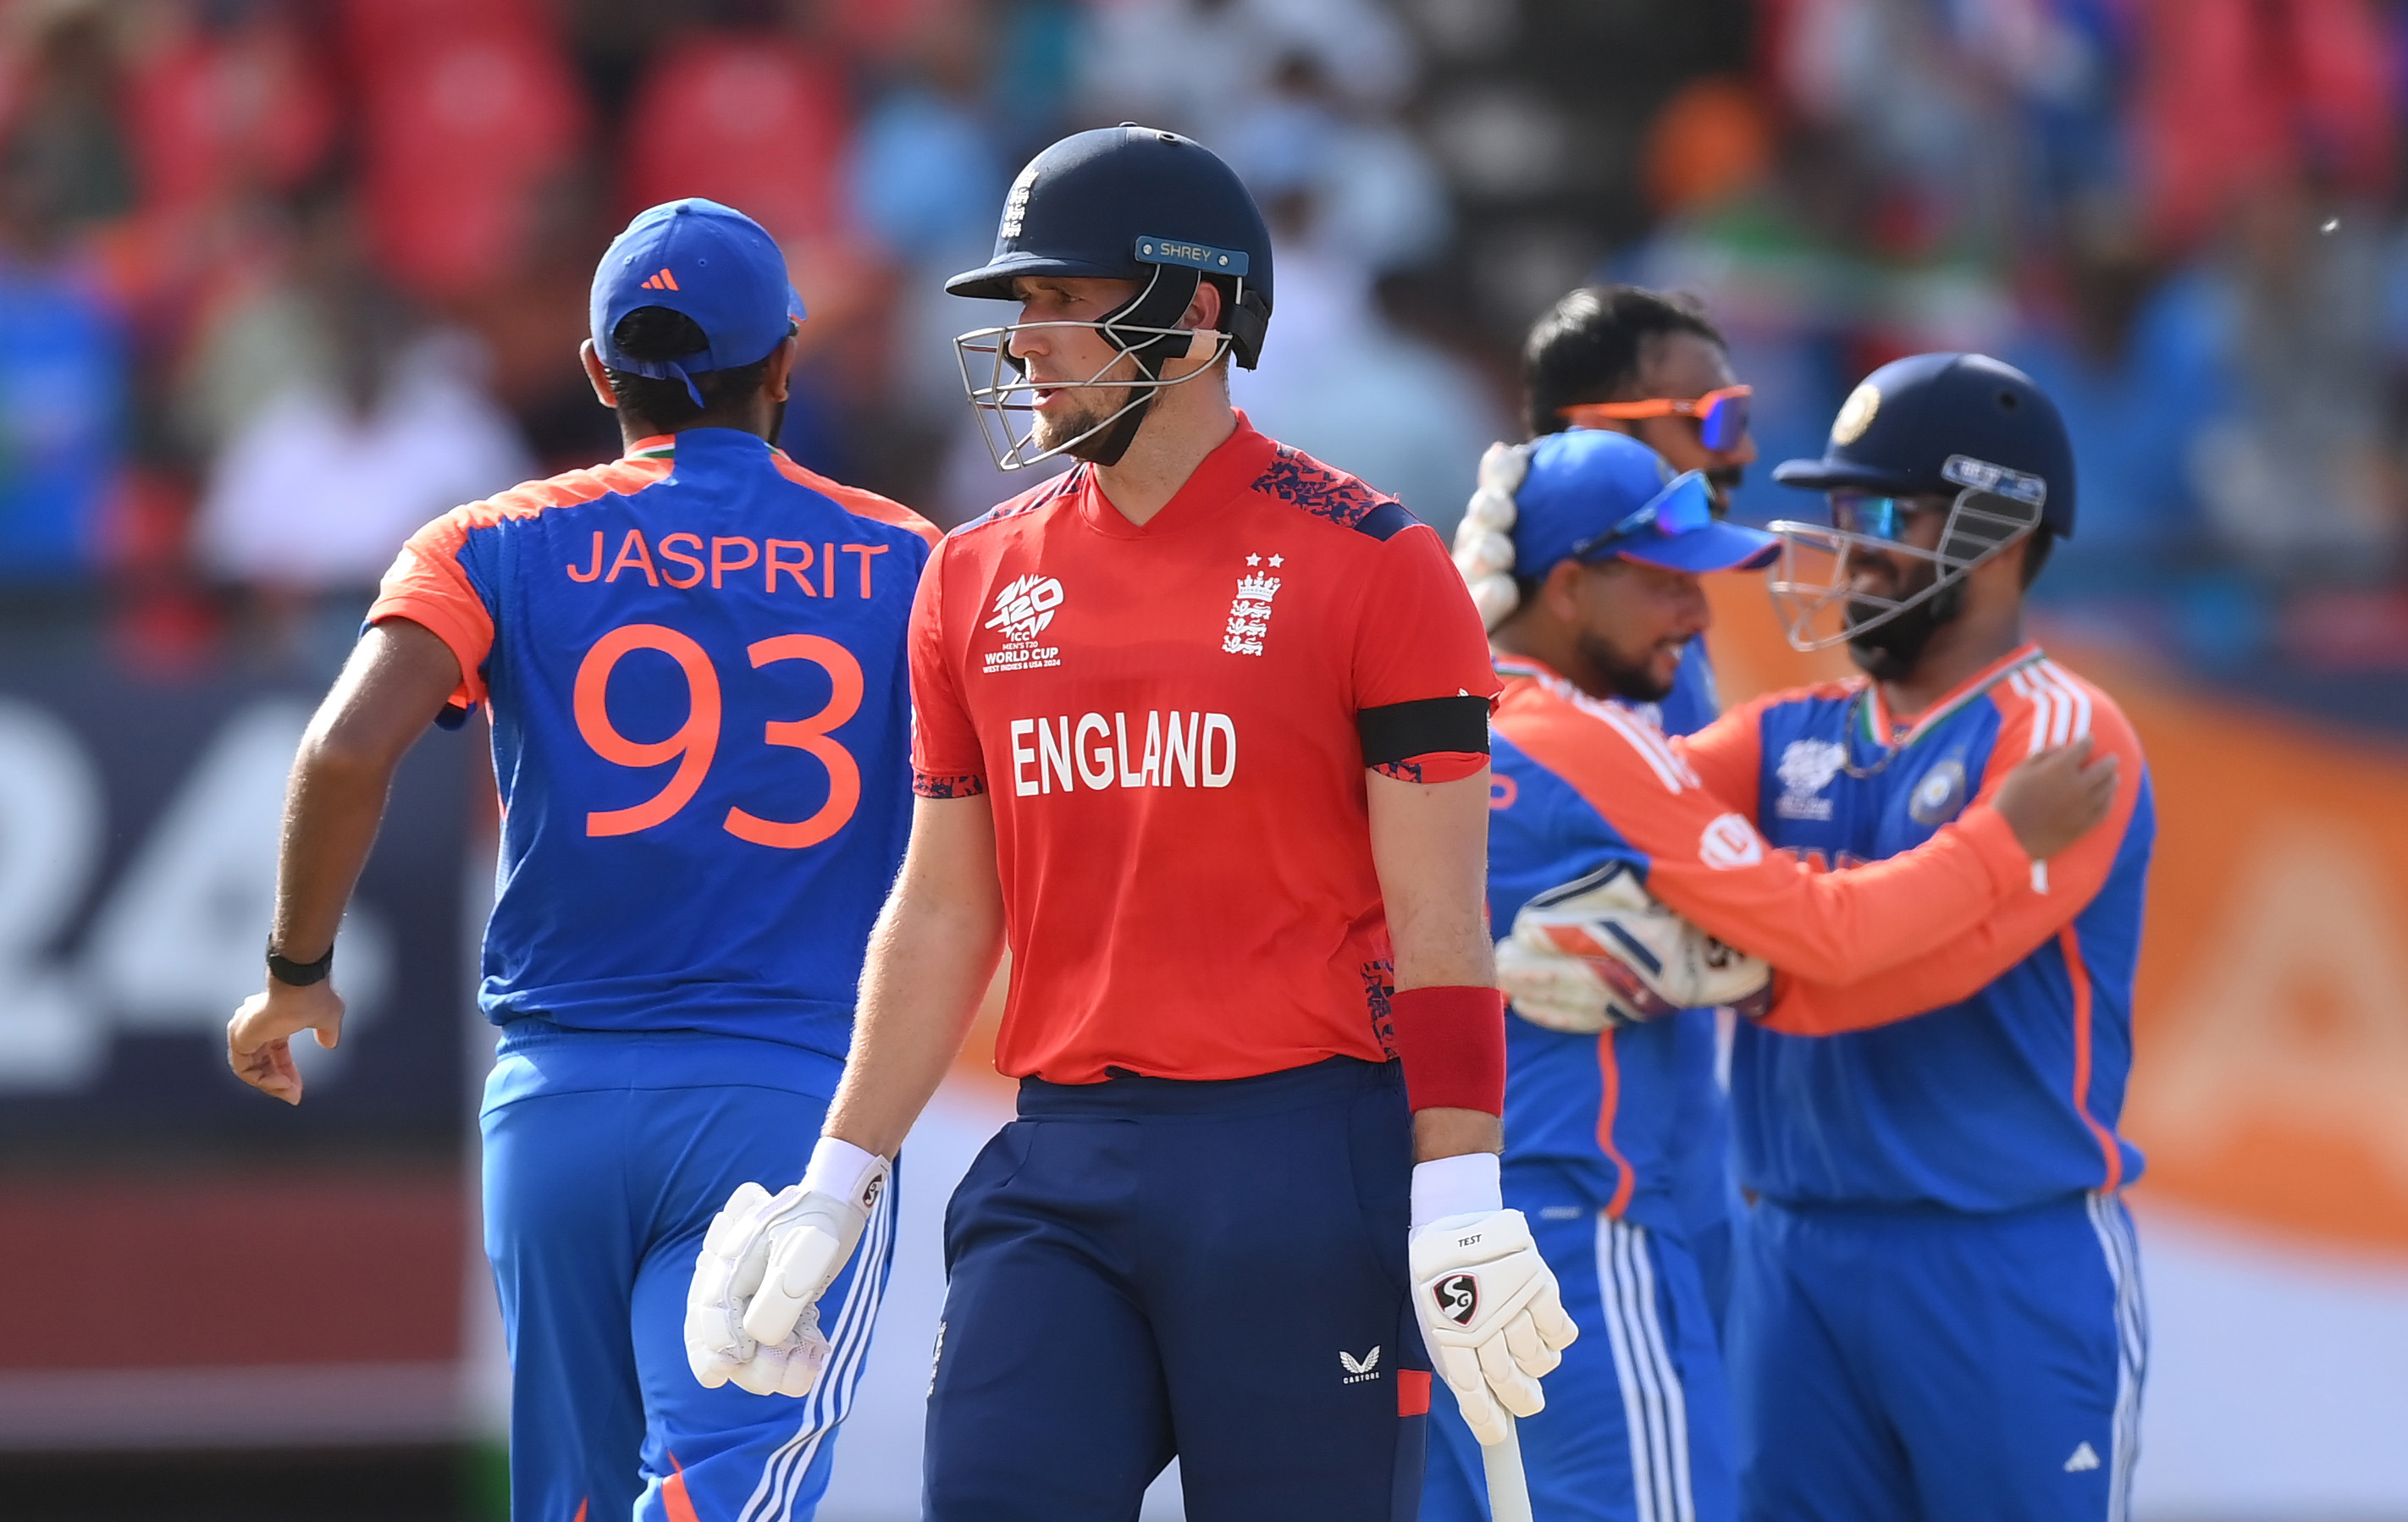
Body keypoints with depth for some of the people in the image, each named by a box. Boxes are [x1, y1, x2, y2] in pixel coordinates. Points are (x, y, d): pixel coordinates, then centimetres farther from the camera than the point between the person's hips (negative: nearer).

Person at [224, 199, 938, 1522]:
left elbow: (349, 748, -12)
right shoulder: (905, 565, 6)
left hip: (559, 1099, 2)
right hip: (800, 1098, -2)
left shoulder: (503, 548, 4)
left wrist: (295, 974, 1)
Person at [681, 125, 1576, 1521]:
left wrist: (1457, 1205, -14)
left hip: (1303, 1167, -4)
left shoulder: (1368, 565, -3)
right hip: (1059, 1169, 5)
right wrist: (834, 1188, 12)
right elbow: (943, 916, 17)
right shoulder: (981, 580, 12)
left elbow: (1436, 921, -6)